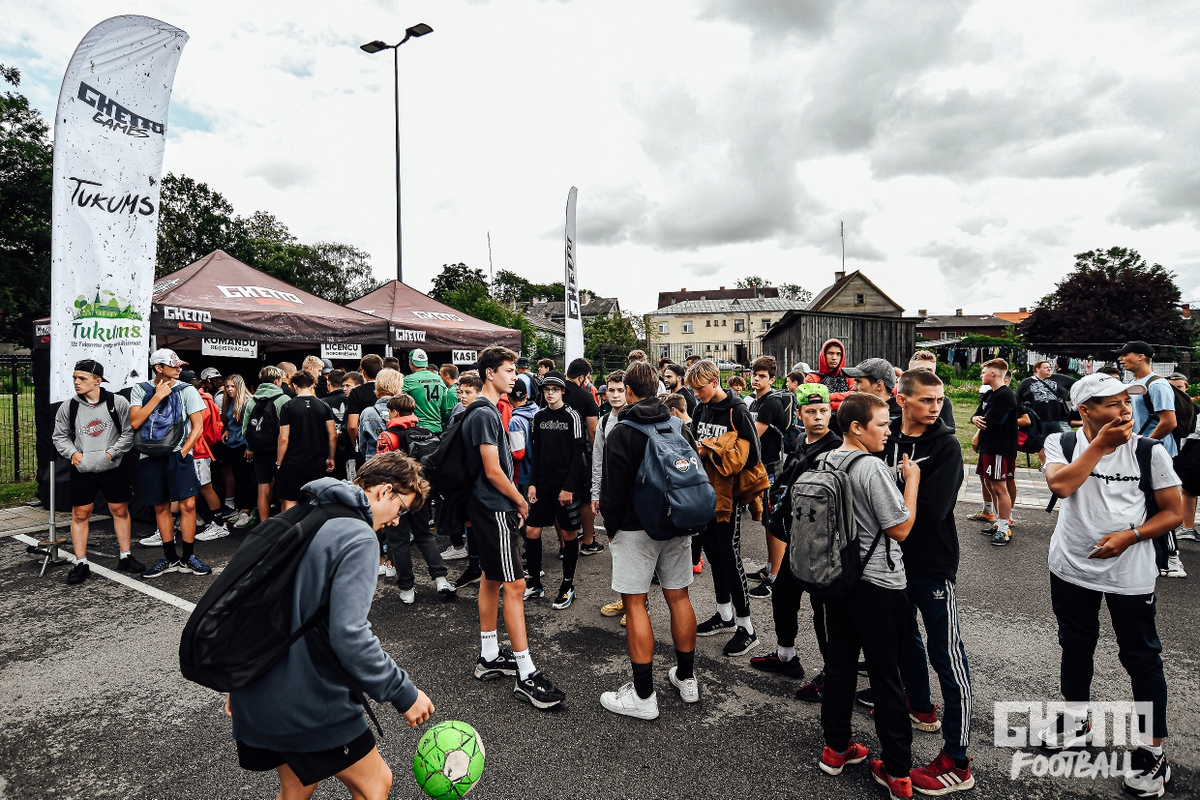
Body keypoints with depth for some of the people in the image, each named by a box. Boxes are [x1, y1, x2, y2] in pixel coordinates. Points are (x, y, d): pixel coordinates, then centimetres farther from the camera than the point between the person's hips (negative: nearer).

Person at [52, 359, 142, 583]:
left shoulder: (118, 403, -6)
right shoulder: (68, 407, 0)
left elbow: (129, 433, -4)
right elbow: (60, 436, 10)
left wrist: (111, 452, -12)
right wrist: (72, 453, -7)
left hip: (113, 468, -1)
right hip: (82, 470, 1)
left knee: (120, 510, 8)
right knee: (80, 514, 5)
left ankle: (125, 557, 20)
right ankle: (81, 563, 15)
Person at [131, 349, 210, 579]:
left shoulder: (186, 390, 1)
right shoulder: (140, 390, 4)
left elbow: (198, 426, 0)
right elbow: (135, 422, -8)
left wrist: (183, 451, -8)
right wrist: (157, 396, -11)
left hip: (178, 455, -2)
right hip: (150, 457, 2)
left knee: (188, 504, -7)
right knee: (160, 507, 9)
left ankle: (188, 557, 4)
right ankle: (170, 558, 20)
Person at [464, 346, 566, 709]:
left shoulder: (488, 410, 13)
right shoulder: (484, 414, -18)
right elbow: (493, 471, -21)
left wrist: (514, 502, 12)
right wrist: (521, 502, -8)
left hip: (489, 507, 11)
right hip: (494, 510, -11)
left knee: (492, 578, 16)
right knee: (515, 584, -8)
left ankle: (489, 657, 28)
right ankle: (526, 676, -2)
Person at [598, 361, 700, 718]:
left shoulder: (620, 434, -12)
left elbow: (612, 490, -13)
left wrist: (612, 527, 2)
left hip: (636, 528, -6)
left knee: (635, 604, 1)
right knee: (678, 597, 14)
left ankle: (643, 696, 6)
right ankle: (686, 679, 28)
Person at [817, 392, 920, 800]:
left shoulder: (825, 462, 2)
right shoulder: (872, 468, -21)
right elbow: (901, 528, -16)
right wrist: (912, 480, -7)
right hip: (878, 583, -7)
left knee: (839, 661, 17)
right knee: (886, 675, 5)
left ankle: (836, 747, 30)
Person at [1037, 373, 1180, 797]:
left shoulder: (1149, 451, -8)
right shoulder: (1061, 443, -6)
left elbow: (1173, 512, -4)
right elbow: (1060, 484, -25)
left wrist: (1130, 536, -18)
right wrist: (1101, 442, -24)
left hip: (1130, 574, -2)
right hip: (1072, 568, 2)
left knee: (1142, 658, 7)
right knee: (1075, 647, 18)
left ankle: (1153, 753, 24)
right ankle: (1076, 722, 39)